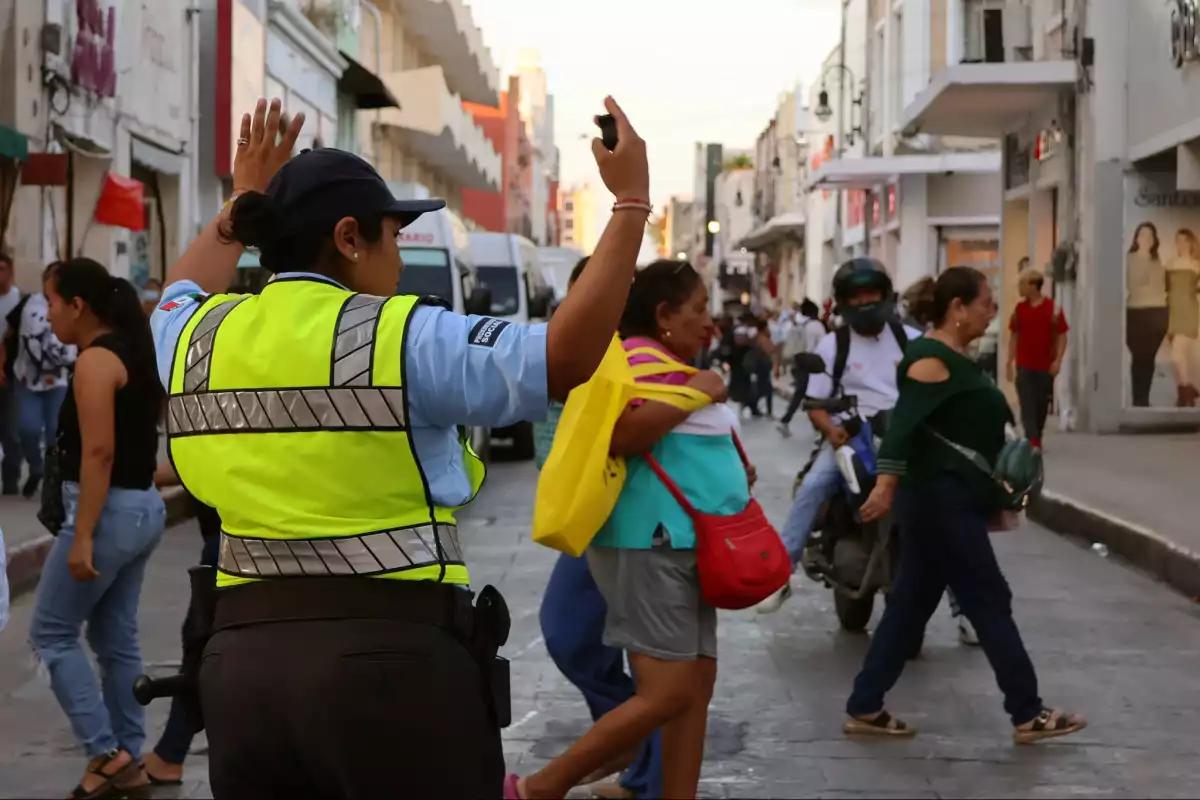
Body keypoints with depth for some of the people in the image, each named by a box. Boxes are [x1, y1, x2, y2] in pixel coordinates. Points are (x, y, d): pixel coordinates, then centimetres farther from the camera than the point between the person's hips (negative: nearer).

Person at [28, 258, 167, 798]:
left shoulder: (96, 360, -15)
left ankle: (104, 751, -3)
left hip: (109, 511, -9)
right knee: (116, 638, 13)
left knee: (51, 633, 0)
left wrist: (81, 537, -23)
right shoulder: (132, 353, 13)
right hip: (142, 508, 9)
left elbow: (98, 453, -22)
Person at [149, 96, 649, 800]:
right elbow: (568, 357, -14)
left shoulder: (200, 339, 7)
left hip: (244, 657, 6)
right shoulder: (402, 337, -10)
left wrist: (244, 201, 44)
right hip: (396, 656, -5)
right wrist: (632, 203, -7)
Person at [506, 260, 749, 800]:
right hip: (649, 547, -11)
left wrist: (731, 469, 18)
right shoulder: (637, 357, -13)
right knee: (667, 694, -12)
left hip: (685, 548, 11)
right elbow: (618, 436, -29)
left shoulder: (674, 365, 18)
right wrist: (691, 395, -23)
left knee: (697, 687, 9)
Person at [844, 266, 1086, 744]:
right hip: (940, 502, -10)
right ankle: (1028, 716, 6)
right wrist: (886, 486, -36)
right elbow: (903, 425, -27)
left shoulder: (956, 360, 15)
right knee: (989, 602, -3)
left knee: (912, 603, 11)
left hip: (950, 503, 10)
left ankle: (864, 708, 14)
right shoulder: (932, 360, -16)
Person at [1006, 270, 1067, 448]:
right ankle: (1033, 441, -14)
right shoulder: (1019, 308, 5)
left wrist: (1058, 360, -12)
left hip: (1046, 366, -1)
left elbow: (1062, 336, -2)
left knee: (1042, 405, 8)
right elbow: (1015, 336, 11)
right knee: (1027, 405, -9)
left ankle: (1036, 439, 23)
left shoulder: (1053, 308, -4)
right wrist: (1010, 362, 7)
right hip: (1024, 365, 1)